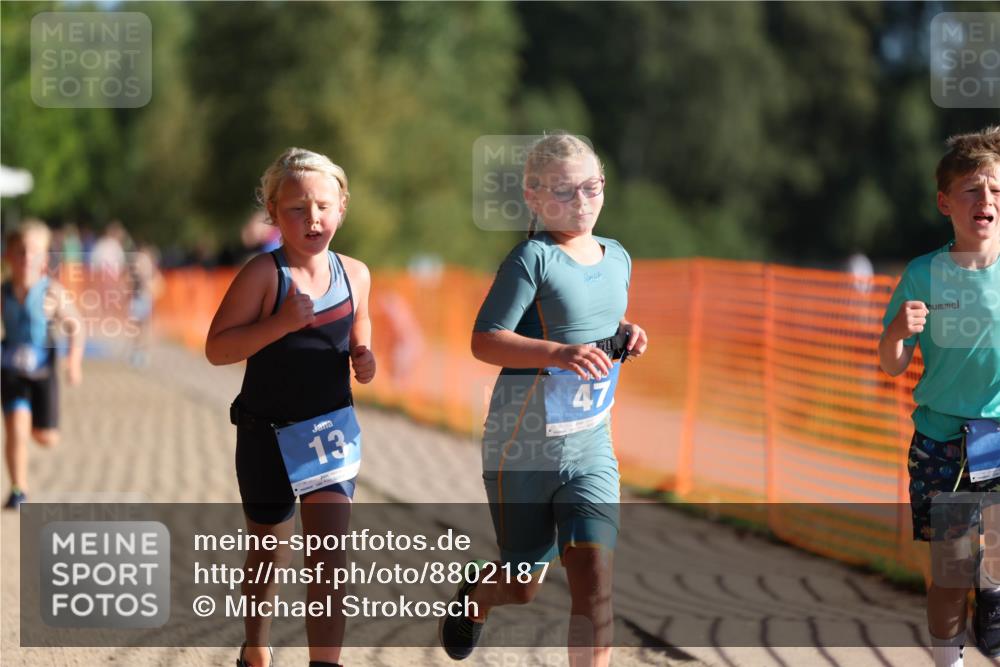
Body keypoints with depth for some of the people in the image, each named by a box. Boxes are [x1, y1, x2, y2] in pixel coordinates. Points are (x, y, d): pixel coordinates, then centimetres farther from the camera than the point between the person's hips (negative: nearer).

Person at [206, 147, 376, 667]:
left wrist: (363, 358, 0)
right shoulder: (264, 274, -15)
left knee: (329, 560, -10)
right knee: (269, 553, 17)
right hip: (268, 432, -2)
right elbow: (217, 348, -18)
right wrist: (281, 322, -28)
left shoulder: (354, 274, -1)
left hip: (331, 429, 2)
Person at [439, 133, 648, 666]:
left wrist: (626, 338, 0)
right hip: (523, 446, -4)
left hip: (591, 447, 4)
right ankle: (475, 592, 49)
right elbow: (485, 341, -21)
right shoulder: (532, 258, -14)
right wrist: (560, 353, -33)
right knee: (523, 584, 13)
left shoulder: (617, 258, 7)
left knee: (594, 575, -13)